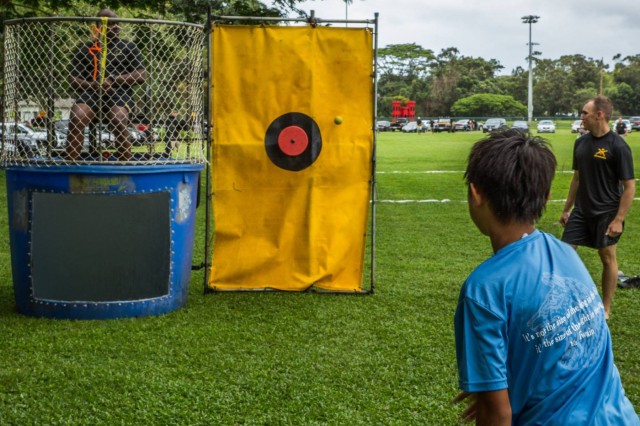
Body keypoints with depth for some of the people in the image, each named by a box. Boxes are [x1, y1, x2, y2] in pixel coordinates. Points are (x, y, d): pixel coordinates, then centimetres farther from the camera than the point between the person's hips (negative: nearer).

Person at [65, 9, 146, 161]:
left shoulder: (128, 48, 13)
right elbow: (73, 78, 13)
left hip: (119, 93, -1)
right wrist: (91, 85, -9)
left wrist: (114, 80, -9)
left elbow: (142, 76, 4)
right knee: (75, 118, -29)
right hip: (91, 93, 2)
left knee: (118, 120, -34)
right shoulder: (86, 49, 17)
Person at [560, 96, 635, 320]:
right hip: (581, 211, 6)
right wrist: (567, 209, 15)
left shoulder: (618, 146, -16)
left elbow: (629, 186, -14)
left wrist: (619, 219, -18)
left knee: (607, 257, 7)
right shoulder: (581, 142, 3)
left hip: (606, 214, -6)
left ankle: (606, 308, 20)